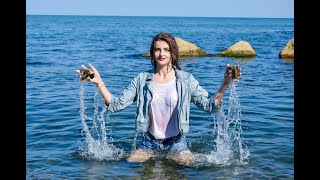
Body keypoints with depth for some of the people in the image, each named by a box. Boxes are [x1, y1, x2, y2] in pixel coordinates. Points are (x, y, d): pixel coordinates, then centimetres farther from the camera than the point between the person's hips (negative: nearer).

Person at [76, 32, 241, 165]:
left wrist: (224, 85, -24)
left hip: (176, 141, -1)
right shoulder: (142, 80, -3)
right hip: (149, 141, 1)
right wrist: (99, 83, -17)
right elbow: (116, 105, -5)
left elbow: (209, 106, -10)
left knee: (187, 163, -19)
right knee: (131, 163, -13)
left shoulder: (185, 80, -6)